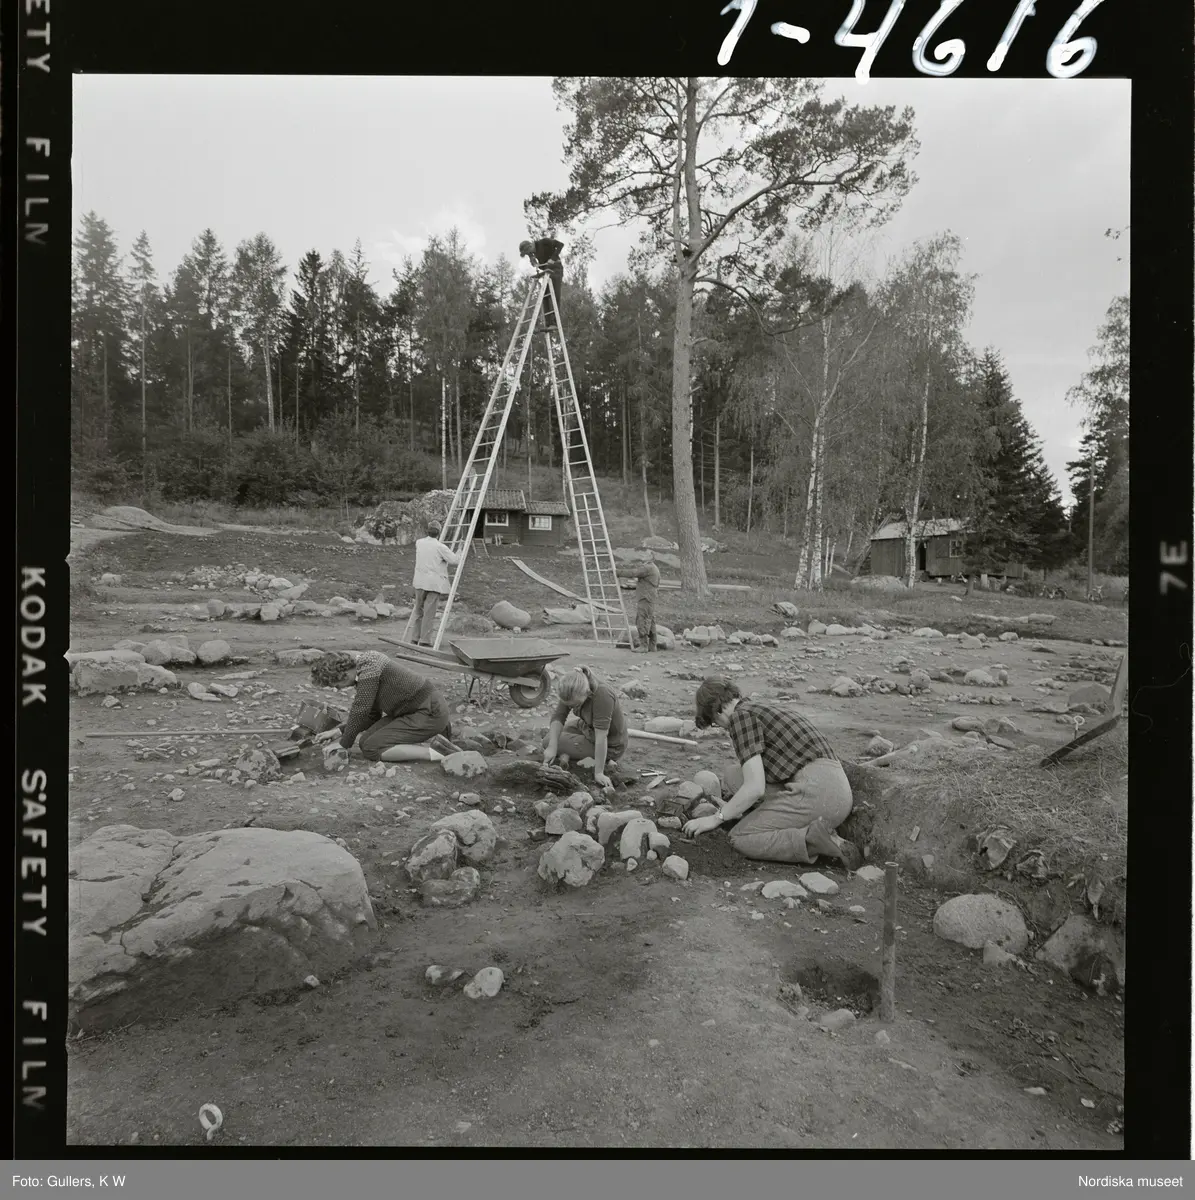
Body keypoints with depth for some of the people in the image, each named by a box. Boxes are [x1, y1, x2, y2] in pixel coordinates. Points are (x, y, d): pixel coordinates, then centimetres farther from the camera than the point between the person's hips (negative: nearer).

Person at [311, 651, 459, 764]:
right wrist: (340, 732, 10)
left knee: (371, 748, -13)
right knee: (366, 739, 8)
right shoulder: (364, 668, 11)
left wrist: (344, 744, -8)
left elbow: (359, 711, -19)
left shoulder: (369, 669, -18)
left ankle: (435, 752, -16)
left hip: (429, 713, -10)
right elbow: (372, 715, 15)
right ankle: (436, 731, 8)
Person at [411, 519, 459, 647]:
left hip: (420, 582, 5)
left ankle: (417, 636, 22)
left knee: (419, 610, 16)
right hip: (434, 583, -5)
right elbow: (454, 560, -6)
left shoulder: (419, 543, 5)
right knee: (429, 612, -1)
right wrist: (459, 553, 13)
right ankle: (425, 639, 0)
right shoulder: (440, 547, -11)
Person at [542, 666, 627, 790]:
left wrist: (598, 773, -34)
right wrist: (552, 747, -29)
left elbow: (601, 736, -36)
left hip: (609, 746, -7)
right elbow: (558, 716, -17)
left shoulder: (602, 695, -37)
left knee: (548, 741, -7)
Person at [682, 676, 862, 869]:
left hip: (816, 791, -9)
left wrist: (715, 819, 0)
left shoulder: (741, 715, -5)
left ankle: (820, 842, -12)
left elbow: (755, 787, -13)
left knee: (739, 839, -4)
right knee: (731, 779, 15)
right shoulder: (762, 709, 23)